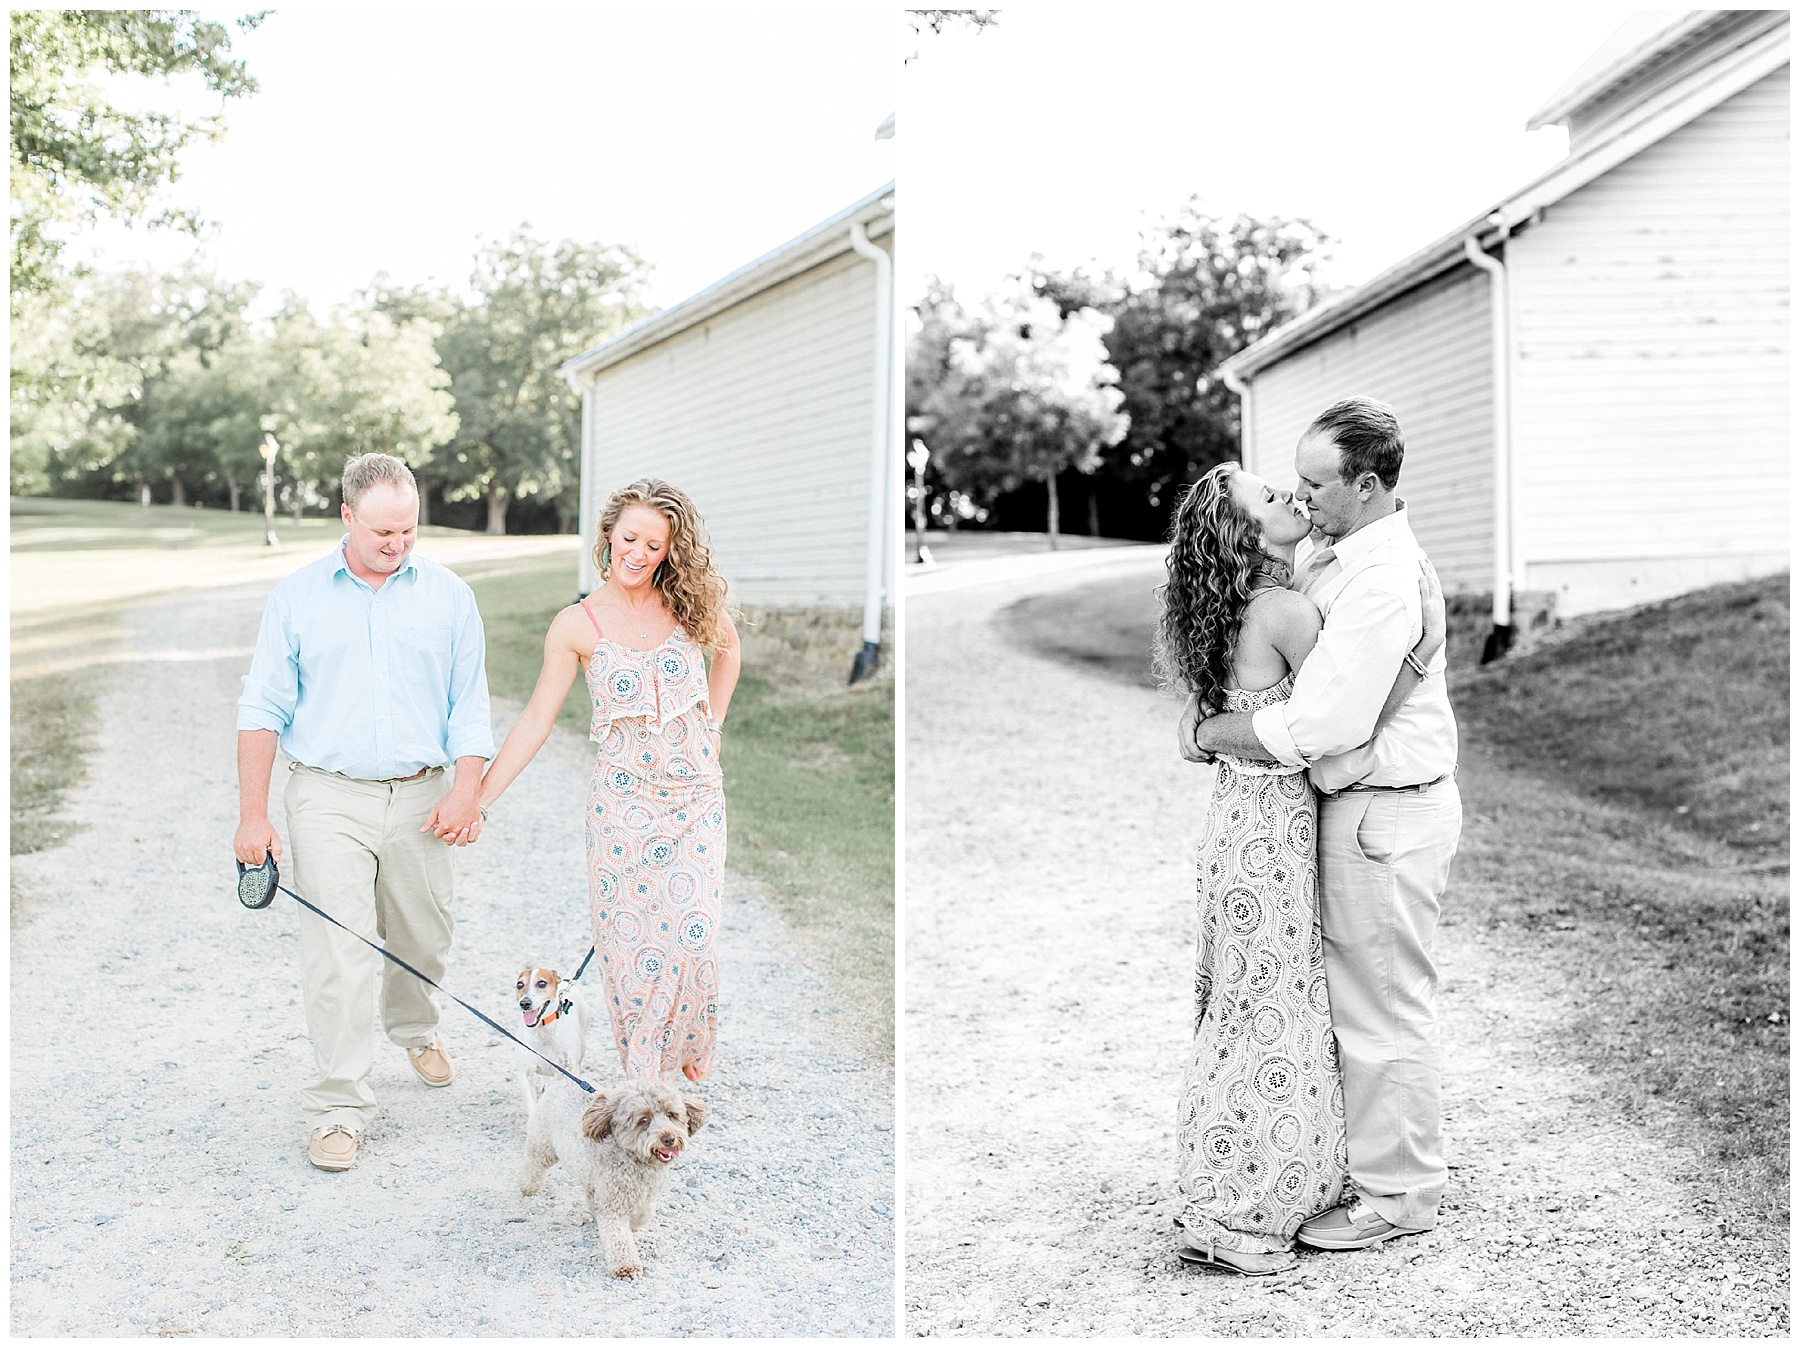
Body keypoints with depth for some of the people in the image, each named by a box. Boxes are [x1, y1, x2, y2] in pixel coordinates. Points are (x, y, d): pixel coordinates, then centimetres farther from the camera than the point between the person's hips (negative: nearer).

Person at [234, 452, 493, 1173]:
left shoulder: (448, 595, 4)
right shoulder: (296, 596, 1)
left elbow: (470, 704, 4)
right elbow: (264, 707, 1)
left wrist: (467, 790, -9)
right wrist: (252, 813, -4)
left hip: (420, 798, 2)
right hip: (328, 796, -2)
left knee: (423, 939, 14)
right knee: (338, 952, -7)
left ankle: (415, 1029, 45)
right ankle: (338, 1108, 0)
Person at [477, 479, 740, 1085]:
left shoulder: (686, 602, 1)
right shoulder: (577, 625, -4)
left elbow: (728, 648, 23)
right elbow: (536, 721, -2)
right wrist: (477, 798, -7)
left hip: (696, 797, 1)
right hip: (623, 804, -1)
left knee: (690, 940, -3)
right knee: (631, 944, 0)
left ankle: (686, 1054, 22)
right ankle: (644, 1076, 15)